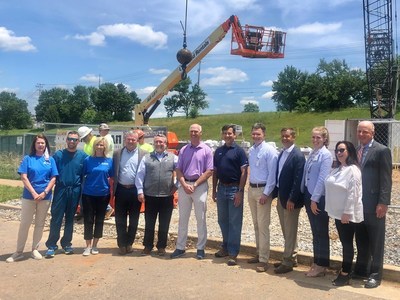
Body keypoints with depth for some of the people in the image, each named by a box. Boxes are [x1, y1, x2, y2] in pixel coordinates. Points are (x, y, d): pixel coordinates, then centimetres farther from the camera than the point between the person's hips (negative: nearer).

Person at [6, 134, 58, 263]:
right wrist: (34, 193, -15)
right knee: (24, 224, 2)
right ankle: (19, 252, 12)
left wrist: (44, 192, -11)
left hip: (45, 197, 2)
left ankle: (35, 249, 22)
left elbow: (53, 178, 1)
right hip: (29, 196, -2)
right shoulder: (28, 158, 0)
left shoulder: (50, 160, 5)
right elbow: (24, 177, -7)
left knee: (40, 224, 10)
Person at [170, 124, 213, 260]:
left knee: (201, 219, 3)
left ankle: (201, 248, 13)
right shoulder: (183, 150, 10)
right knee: (182, 218, 9)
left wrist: (195, 185, -12)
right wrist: (184, 184, -8)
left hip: (200, 186, -3)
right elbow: (178, 170, 8)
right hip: (184, 185, 4)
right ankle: (180, 247, 17)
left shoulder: (206, 150, -1)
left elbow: (209, 171, -6)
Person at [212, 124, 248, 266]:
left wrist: (240, 191, -16)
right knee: (223, 220, 14)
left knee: (235, 222, 0)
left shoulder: (239, 151, -5)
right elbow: (215, 172, 13)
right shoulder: (218, 151, 10)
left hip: (234, 189, -5)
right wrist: (214, 190, 10)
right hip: (221, 188, 6)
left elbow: (244, 172, -10)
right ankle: (225, 247, 29)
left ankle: (233, 253, 6)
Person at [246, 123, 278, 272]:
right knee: (256, 224, 15)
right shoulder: (251, 150, 9)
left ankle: (263, 260, 3)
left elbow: (272, 174, -15)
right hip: (251, 189, 8)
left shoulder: (270, 150, -12)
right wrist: (251, 188, 11)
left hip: (263, 190, -7)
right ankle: (259, 254, 27)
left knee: (263, 226, -5)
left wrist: (266, 193, -18)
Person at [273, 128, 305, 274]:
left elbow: (298, 180, -18)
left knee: (290, 231, 1)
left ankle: (287, 262, 10)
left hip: (291, 199, -8)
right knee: (286, 231, 16)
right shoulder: (281, 154, 12)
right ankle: (291, 258, 28)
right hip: (281, 197, 9)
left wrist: (292, 199, -20)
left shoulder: (298, 155, -14)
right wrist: (276, 194, 11)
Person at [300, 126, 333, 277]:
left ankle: (321, 265, 16)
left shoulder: (326, 155, -13)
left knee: (321, 232, 4)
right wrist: (307, 197, 9)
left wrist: (315, 199, -17)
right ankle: (316, 262, 26)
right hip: (309, 196, 7)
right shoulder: (312, 153, 10)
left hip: (319, 198, -7)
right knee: (315, 232, 15)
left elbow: (322, 179, -17)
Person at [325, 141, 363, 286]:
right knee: (343, 242, 15)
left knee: (347, 243, 2)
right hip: (338, 213, 8)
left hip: (347, 214, -8)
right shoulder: (336, 170, 13)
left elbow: (353, 193, -20)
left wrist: (347, 212, -22)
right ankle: (344, 271, 24)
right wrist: (332, 210, 14)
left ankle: (345, 274, 11)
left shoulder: (353, 170, -15)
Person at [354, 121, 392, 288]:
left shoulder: (382, 151, -7)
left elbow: (386, 179, -11)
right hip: (358, 204, 6)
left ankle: (375, 275, 14)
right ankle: (361, 270, 28)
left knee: (376, 242, 5)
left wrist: (383, 203, -17)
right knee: (361, 240, 15)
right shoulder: (355, 151, 11)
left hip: (374, 205, -6)